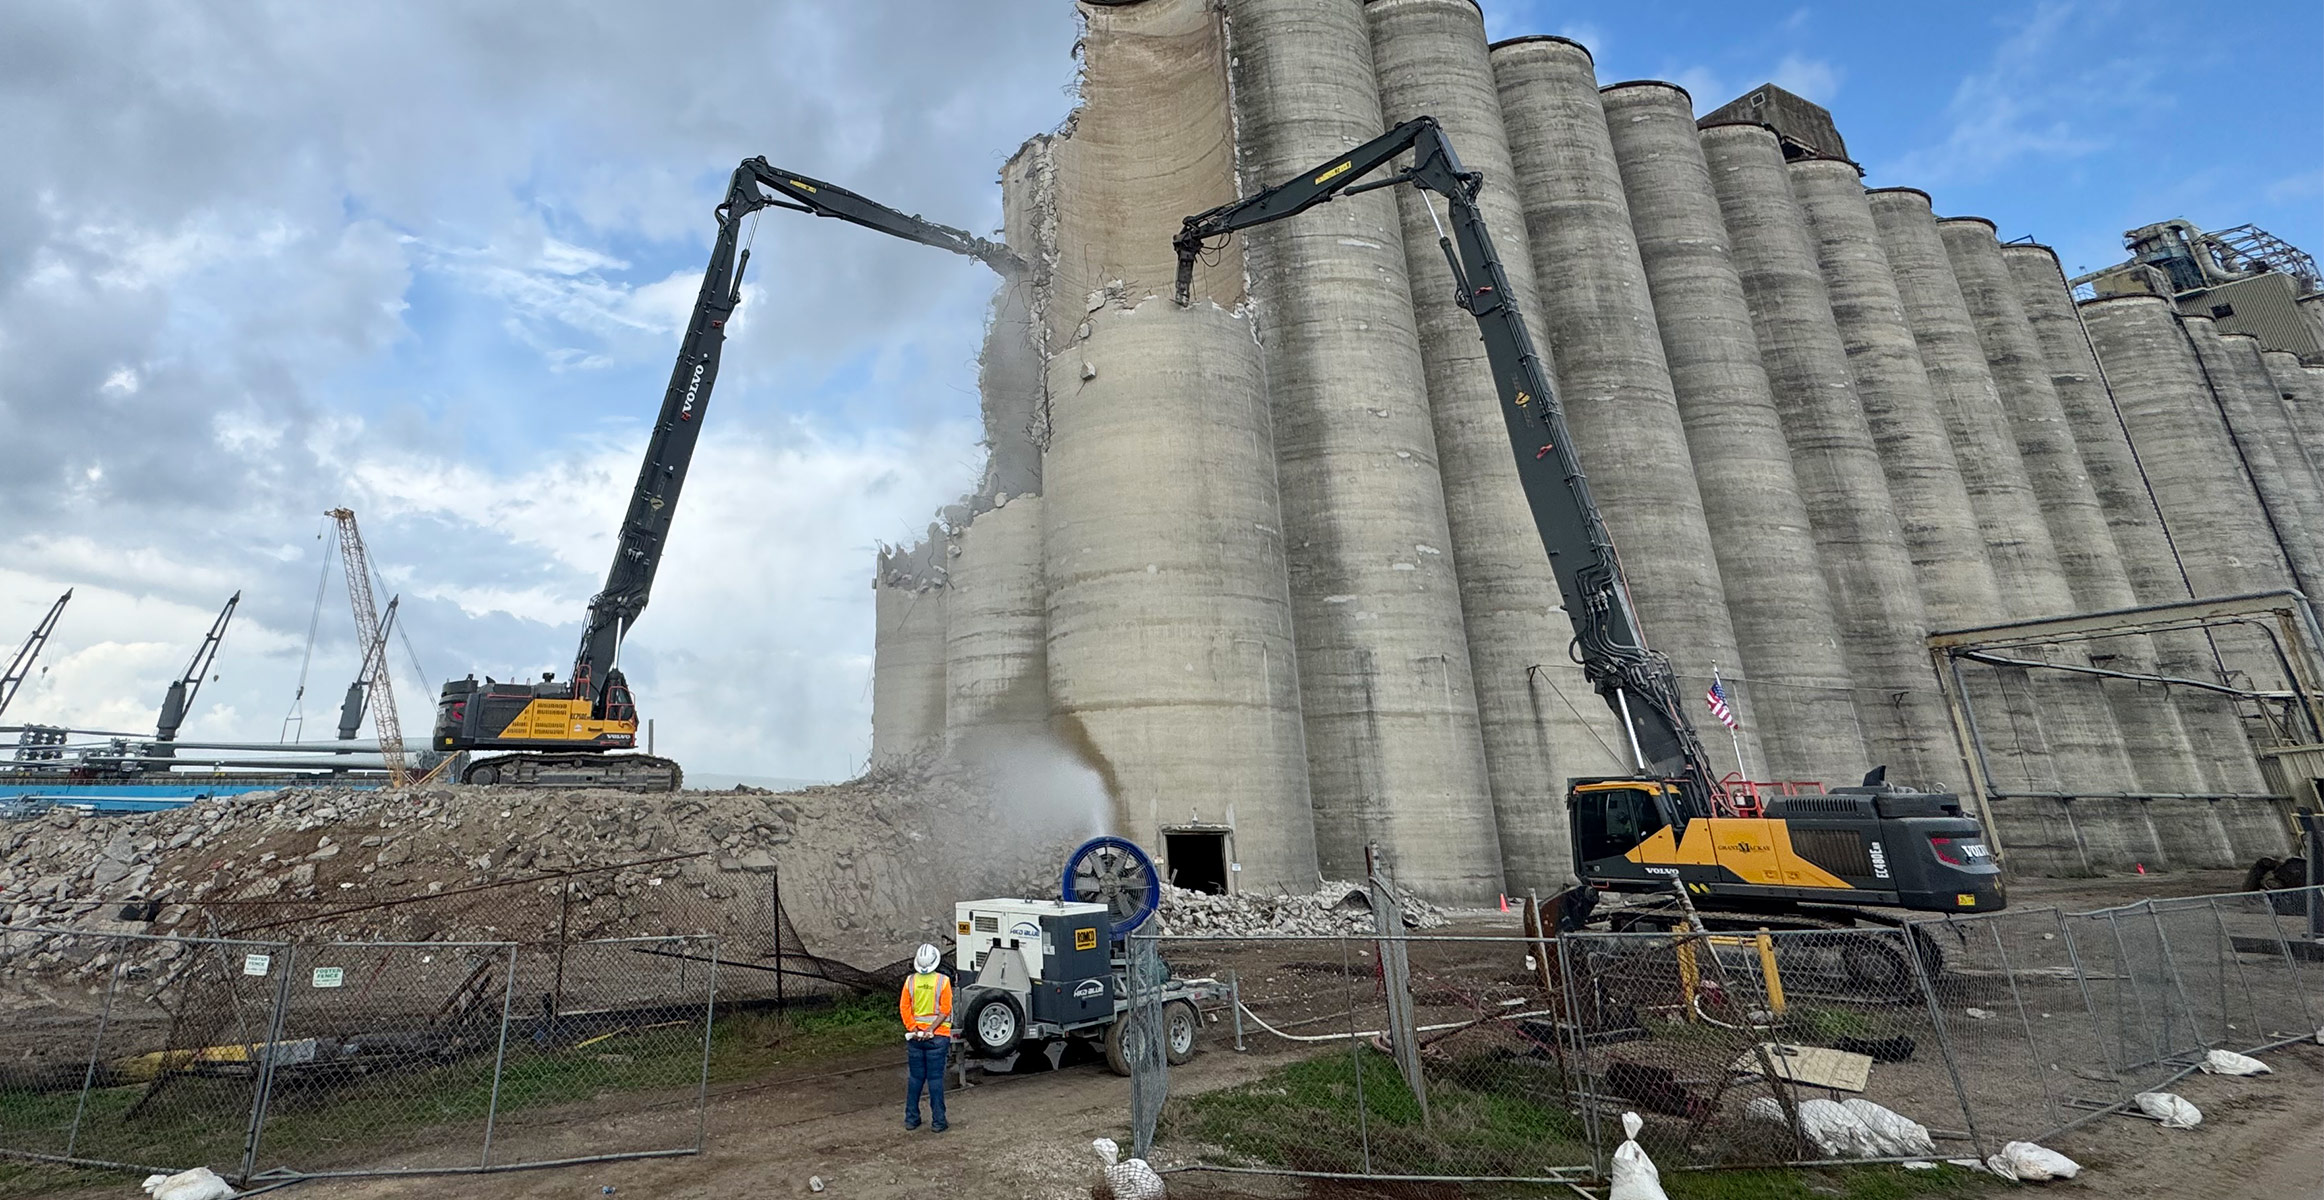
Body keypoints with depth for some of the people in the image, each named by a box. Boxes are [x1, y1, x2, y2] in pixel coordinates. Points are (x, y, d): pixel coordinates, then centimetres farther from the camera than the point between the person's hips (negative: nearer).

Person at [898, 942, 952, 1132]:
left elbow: (904, 1008, -3)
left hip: (915, 1036, 3)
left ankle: (911, 1119, 20)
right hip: (937, 1037, -2)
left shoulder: (910, 981, -1)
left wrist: (914, 1030, -4)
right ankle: (938, 1121, 8)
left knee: (915, 1078, 14)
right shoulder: (943, 981, -9)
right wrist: (931, 1030, -10)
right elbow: (945, 1010, -12)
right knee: (935, 1079, 4)